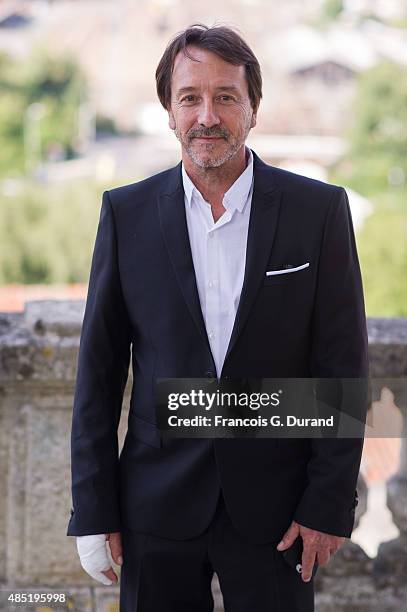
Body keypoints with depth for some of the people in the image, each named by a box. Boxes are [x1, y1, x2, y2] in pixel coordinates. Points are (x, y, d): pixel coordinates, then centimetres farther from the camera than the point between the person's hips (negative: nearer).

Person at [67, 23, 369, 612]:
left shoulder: (320, 210, -3)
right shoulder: (127, 212, 0)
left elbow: (342, 366, -2)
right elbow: (99, 370, 2)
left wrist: (330, 503, -6)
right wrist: (94, 511, 0)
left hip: (275, 507, -1)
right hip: (159, 507, 1)